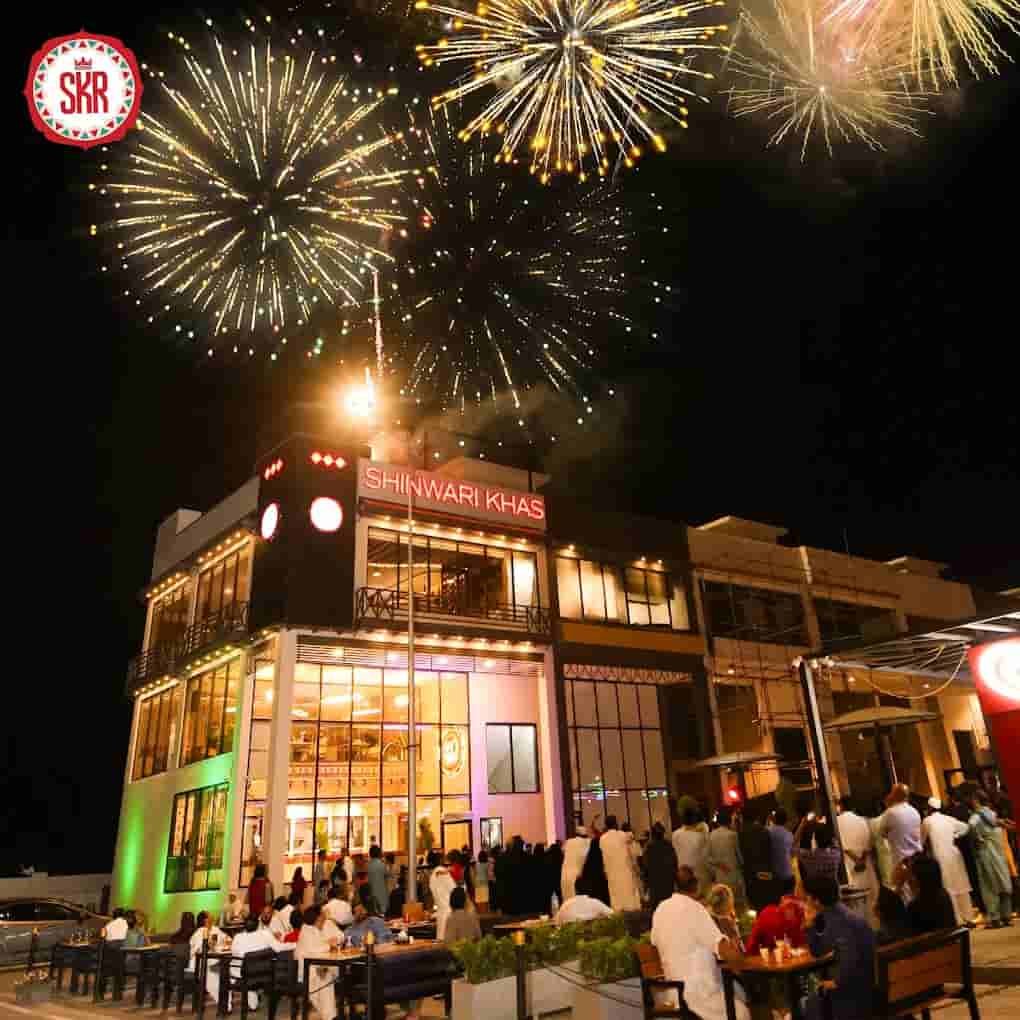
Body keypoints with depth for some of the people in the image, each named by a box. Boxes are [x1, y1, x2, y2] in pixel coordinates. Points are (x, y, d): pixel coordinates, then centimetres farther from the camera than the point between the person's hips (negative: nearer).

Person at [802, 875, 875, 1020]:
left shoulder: (836, 919, -22)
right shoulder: (833, 914, 8)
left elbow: (849, 957, -34)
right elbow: (817, 951, 14)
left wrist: (837, 982, -20)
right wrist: (810, 922, 2)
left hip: (863, 984, -9)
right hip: (858, 978, 9)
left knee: (814, 1002, -2)